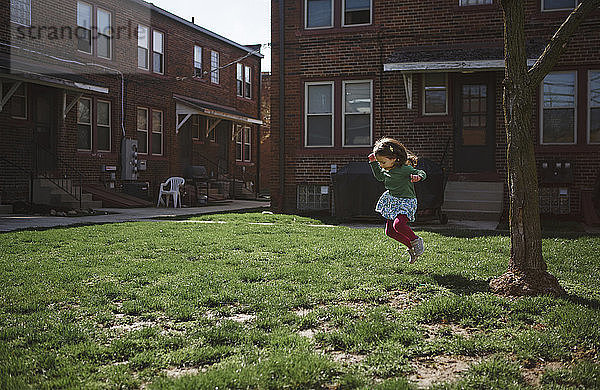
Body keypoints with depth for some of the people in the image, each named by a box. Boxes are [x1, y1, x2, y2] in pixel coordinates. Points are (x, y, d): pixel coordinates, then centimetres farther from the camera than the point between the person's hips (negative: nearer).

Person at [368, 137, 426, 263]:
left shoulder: (404, 169, -21)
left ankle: (416, 241, -5)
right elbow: (379, 176, 24)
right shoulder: (386, 170, 3)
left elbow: (421, 173, -21)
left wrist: (418, 176, -45)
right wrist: (373, 163, 13)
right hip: (392, 202, 9)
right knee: (390, 231, 7)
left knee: (398, 224, -31)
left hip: (406, 202, -9)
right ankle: (411, 247, 21)